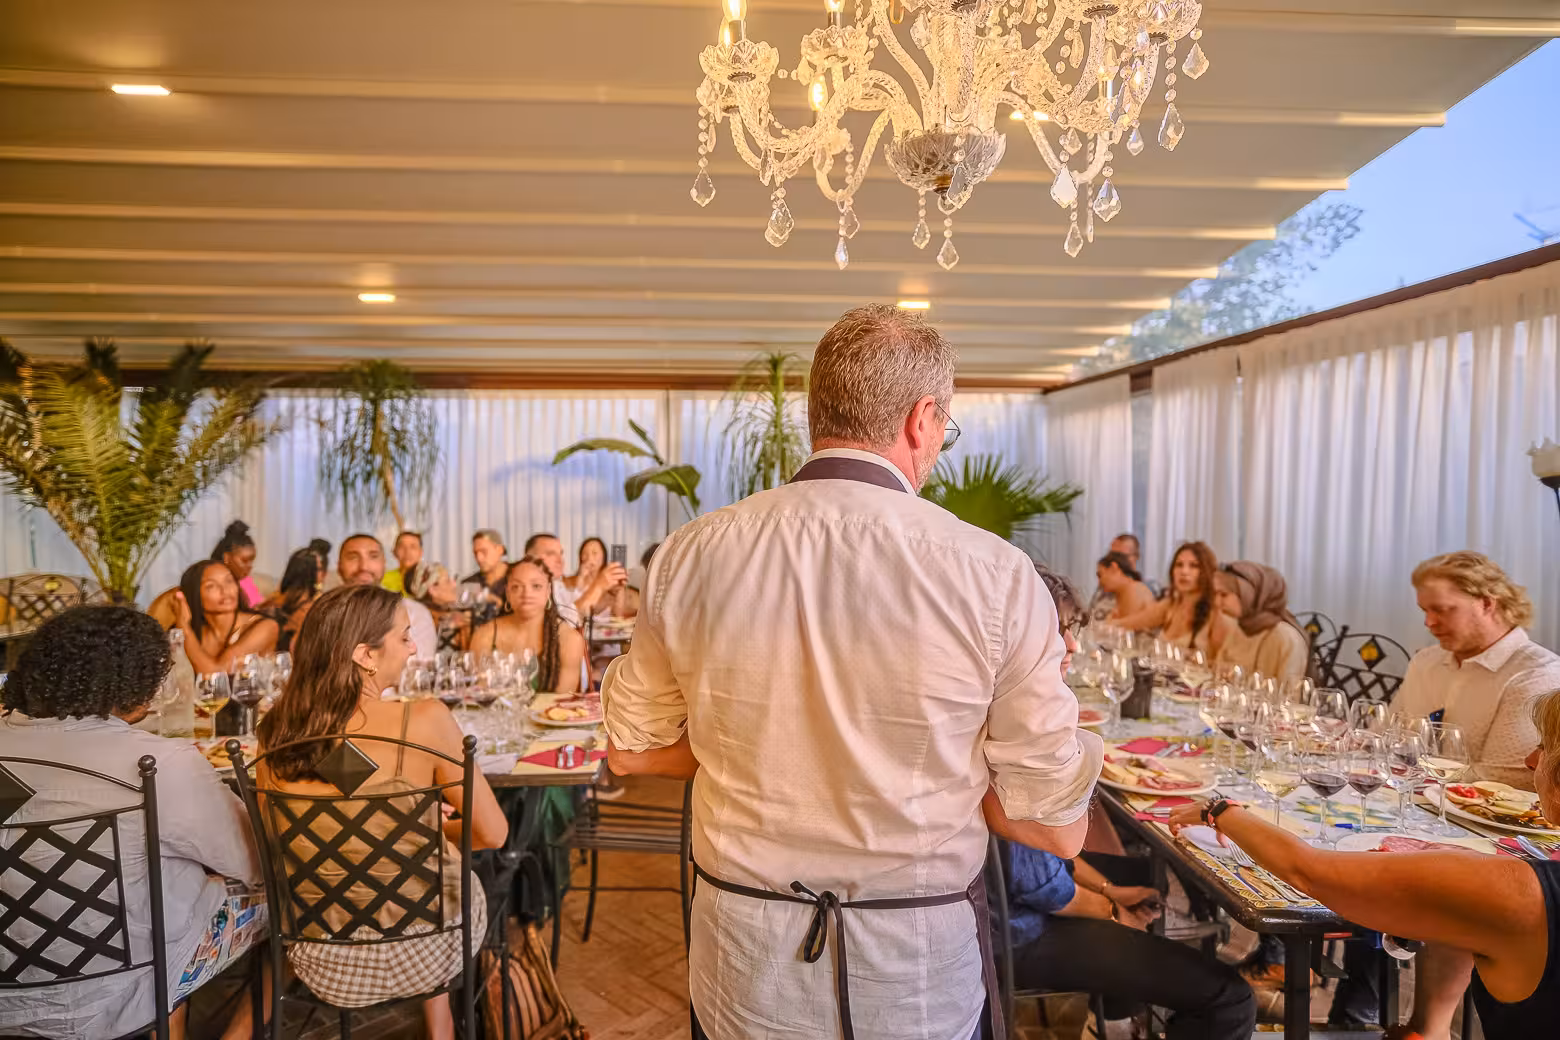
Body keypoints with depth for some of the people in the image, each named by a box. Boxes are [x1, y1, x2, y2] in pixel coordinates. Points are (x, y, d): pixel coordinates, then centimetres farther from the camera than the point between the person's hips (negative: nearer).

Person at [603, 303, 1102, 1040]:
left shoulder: (691, 555, -11)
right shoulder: (994, 575, -19)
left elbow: (630, 748, 3)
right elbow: (1056, 826, -11)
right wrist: (935, 769, 2)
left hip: (743, 952, 2)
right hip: (917, 963, -1)